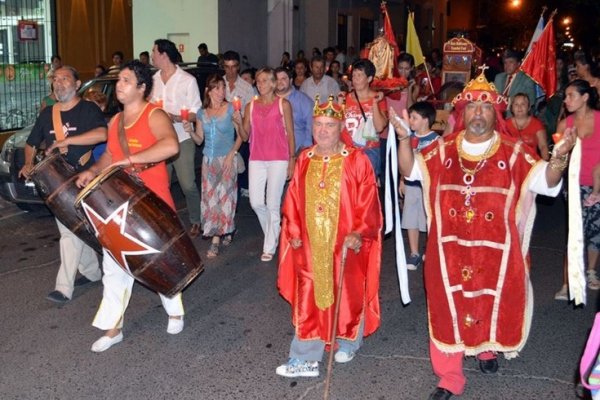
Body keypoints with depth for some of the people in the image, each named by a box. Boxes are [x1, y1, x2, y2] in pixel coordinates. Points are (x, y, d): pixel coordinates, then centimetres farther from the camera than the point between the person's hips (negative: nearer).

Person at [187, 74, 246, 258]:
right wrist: (190, 130, -6)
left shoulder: (231, 109, -5)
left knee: (223, 195, -5)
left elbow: (242, 136, -3)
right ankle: (226, 231, 17)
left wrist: (239, 123, -22)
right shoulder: (202, 113, 7)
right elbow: (199, 140, 10)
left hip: (227, 159, -4)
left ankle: (216, 239, 3)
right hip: (209, 160, 4)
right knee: (210, 197, 3)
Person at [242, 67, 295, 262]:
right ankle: (273, 233, 29)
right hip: (256, 159, 4)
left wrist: (291, 160, -2)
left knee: (273, 203, -2)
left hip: (278, 159, -3)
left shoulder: (283, 104, 1)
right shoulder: (251, 106, 9)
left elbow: (290, 134, 1)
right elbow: (245, 134, 8)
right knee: (256, 203, 2)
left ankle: (270, 246, 9)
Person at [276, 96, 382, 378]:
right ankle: (306, 359, 10)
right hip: (310, 245, 3)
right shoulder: (304, 160, 5)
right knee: (309, 300, 4)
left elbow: (368, 202, -10)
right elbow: (293, 201, 8)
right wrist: (294, 233, 3)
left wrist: (359, 233, -18)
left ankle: (348, 342, 37)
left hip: (346, 245, -3)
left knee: (347, 294, 13)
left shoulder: (357, 161, -8)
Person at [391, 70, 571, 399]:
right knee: (447, 308, 5)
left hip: (495, 251, 0)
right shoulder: (443, 149, 2)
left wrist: (559, 158, -30)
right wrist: (404, 138, -17)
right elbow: (411, 170, -1)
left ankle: (487, 348, 49)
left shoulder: (514, 153, -4)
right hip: (450, 249, 1)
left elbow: (546, 182, -10)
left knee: (493, 303, 17)